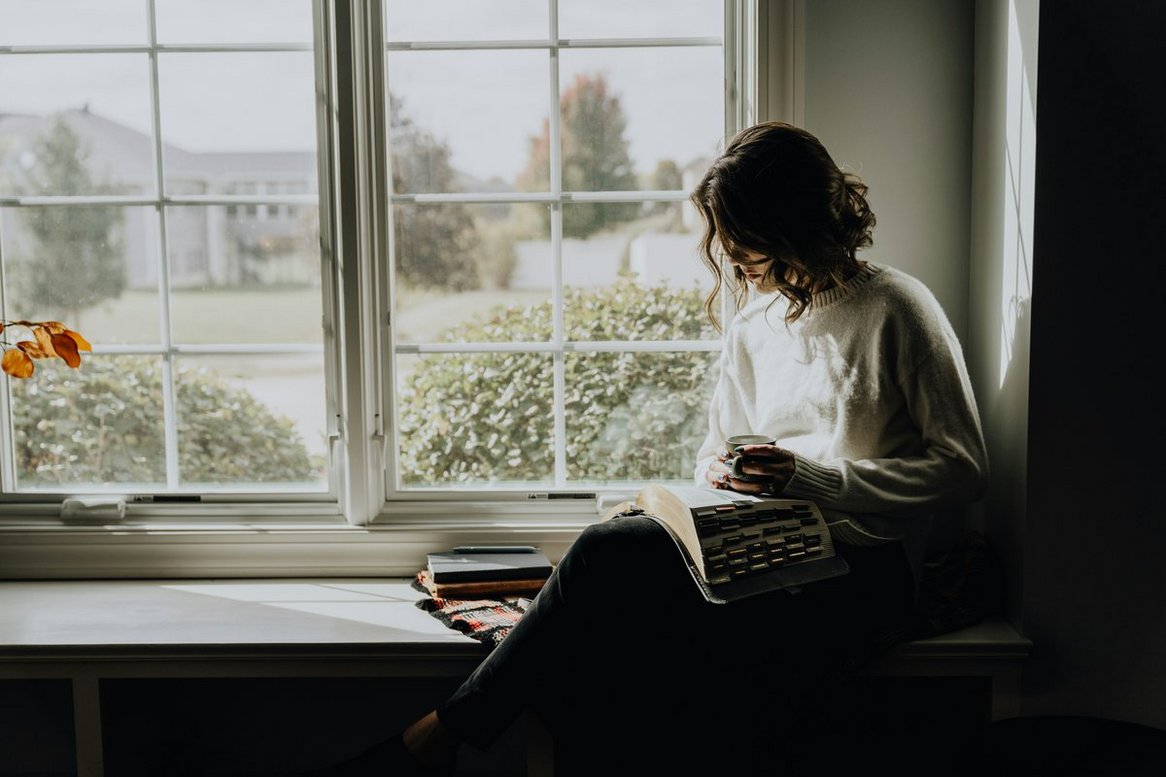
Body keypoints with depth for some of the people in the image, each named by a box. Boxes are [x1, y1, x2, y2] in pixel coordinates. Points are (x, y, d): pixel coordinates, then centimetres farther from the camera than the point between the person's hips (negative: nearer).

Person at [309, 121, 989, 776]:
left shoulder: (896, 310, -2)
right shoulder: (754, 322, 18)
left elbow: (964, 469, -4)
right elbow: (721, 447, 26)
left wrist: (807, 477, -14)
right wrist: (717, 468, -1)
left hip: (859, 564, -6)